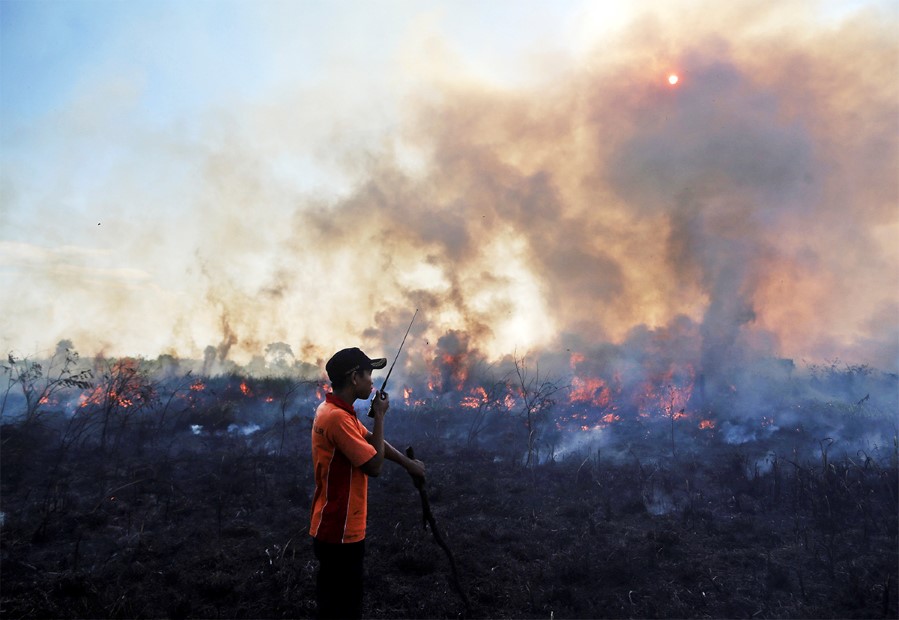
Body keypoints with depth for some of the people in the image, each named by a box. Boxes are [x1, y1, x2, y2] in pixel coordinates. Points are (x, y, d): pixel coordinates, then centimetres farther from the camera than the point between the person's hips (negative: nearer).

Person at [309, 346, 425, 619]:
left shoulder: (335, 410, 7)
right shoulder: (337, 417, -25)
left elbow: (372, 441, 18)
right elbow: (374, 465, -22)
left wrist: (408, 463, 22)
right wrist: (379, 416, -15)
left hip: (338, 528, 10)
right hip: (340, 532, -10)